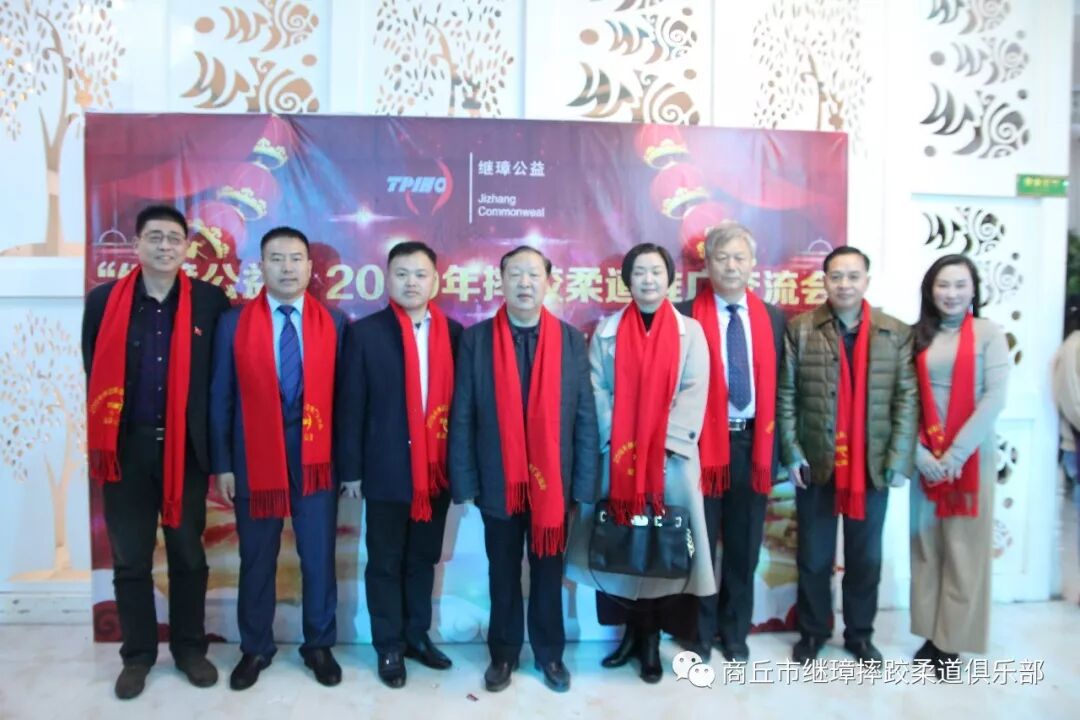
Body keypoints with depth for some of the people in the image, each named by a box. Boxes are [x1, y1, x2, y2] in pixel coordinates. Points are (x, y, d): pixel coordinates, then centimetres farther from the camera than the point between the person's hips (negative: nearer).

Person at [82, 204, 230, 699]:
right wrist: (103, 439, 4)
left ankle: (190, 648, 28)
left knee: (188, 554, 12)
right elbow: (94, 374, 6)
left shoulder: (210, 302, -2)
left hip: (186, 446, -1)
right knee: (130, 559, 11)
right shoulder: (103, 301, 2)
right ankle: (137, 655, 28)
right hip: (126, 446, 1)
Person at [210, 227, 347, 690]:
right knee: (256, 559, 12)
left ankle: (319, 646, 27)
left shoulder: (334, 322, 2)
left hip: (316, 458, 0)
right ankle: (255, 648, 31)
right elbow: (221, 398, 1)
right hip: (254, 458, 0)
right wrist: (222, 465, -3)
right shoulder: (233, 323, 2)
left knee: (318, 557, 9)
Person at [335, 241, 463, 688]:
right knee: (385, 563, 11)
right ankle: (389, 648, 27)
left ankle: (417, 636, 34)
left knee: (424, 560, 17)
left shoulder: (454, 333, 2)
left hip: (438, 469, 3)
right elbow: (350, 407, -3)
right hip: (386, 470, -2)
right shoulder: (365, 333, -4)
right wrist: (351, 470, -4)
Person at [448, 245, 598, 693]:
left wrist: (584, 483, -4)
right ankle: (503, 654, 33)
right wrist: (464, 483, -6)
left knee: (548, 575, 15)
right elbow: (462, 417, -3)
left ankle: (549, 655, 33)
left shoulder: (572, 341, -1)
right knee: (503, 575, 15)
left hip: (552, 481, 1)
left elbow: (585, 417, -1)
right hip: (498, 482, 0)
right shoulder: (475, 339, -3)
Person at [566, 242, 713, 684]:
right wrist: (620, 442, -10)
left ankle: (651, 636, 20)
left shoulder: (690, 332, 6)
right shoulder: (606, 331, 7)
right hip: (617, 456, 1)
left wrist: (664, 443, -12)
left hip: (672, 457, 0)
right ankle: (634, 628, 23)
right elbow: (597, 391, 1)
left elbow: (694, 393, -2)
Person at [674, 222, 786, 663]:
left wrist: (775, 445, 2)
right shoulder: (686, 315, -3)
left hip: (754, 442, 3)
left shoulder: (773, 318, 8)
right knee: (700, 543, 8)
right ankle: (700, 633, 25)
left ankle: (735, 632, 31)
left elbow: (777, 385, 7)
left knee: (744, 545, 13)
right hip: (703, 441, -3)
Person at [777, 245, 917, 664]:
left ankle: (860, 634, 32)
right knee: (814, 556, 11)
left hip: (873, 465, 1)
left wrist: (899, 461, -7)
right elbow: (785, 395, -3)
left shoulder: (896, 333, 2)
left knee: (866, 557, 14)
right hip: (815, 463, -1)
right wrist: (792, 453, -7)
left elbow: (907, 398, 0)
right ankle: (813, 631, 28)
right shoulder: (800, 329, -2)